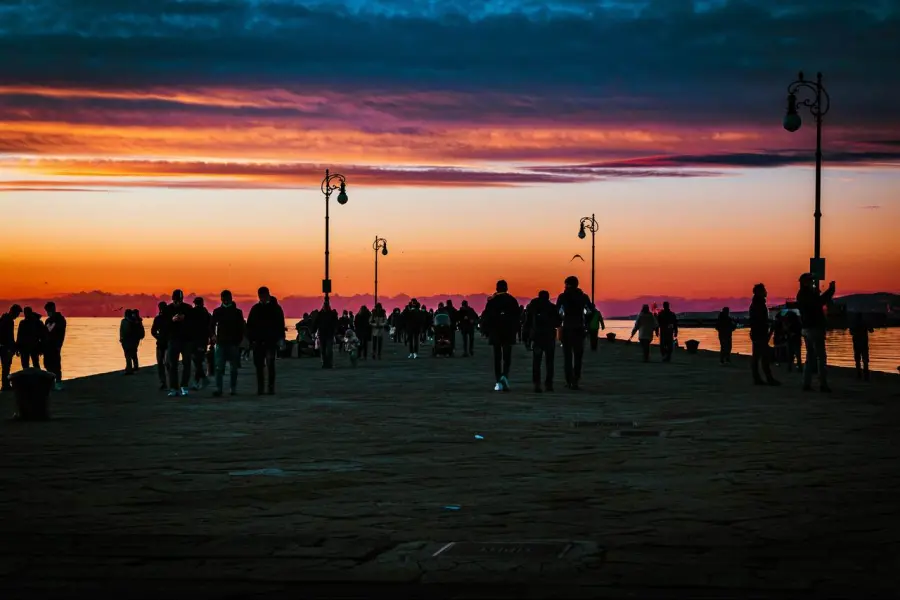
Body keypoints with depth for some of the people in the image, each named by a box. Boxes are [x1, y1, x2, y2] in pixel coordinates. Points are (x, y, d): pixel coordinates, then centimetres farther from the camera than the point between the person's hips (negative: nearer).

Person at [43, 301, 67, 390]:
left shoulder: (60, 319, -3)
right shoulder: (48, 320, 16)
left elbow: (62, 333, -10)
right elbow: (44, 333, 15)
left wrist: (58, 345, -17)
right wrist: (42, 345, 9)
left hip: (55, 346, -7)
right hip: (47, 345, 7)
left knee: (56, 364, -7)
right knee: (47, 364, 5)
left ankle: (58, 383, -4)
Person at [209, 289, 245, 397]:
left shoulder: (237, 312, 5)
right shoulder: (217, 312, 7)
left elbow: (241, 328, 6)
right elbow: (211, 325, 7)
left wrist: (239, 340, -3)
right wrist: (212, 336, -11)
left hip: (233, 343, 0)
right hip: (220, 343, 0)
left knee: (233, 368, 4)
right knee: (219, 367, -8)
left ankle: (233, 388, 11)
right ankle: (218, 388, -12)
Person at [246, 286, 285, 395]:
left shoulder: (275, 308, 2)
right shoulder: (255, 308, 9)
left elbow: (280, 325, 1)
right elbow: (249, 325, 9)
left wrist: (280, 339, -8)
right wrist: (250, 339, 0)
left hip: (271, 341, -3)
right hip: (258, 341, 3)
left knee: (270, 364, -8)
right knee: (259, 365, 3)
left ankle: (271, 387, -6)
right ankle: (260, 388, 8)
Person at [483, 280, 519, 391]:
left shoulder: (491, 301, -1)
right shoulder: (512, 301, 1)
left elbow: (487, 317, -2)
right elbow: (517, 318, 2)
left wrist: (487, 331, 4)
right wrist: (516, 332, 8)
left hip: (495, 333, 0)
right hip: (509, 332, 0)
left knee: (497, 357, 5)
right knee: (507, 356, 5)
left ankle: (498, 382, 1)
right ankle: (504, 375, -19)